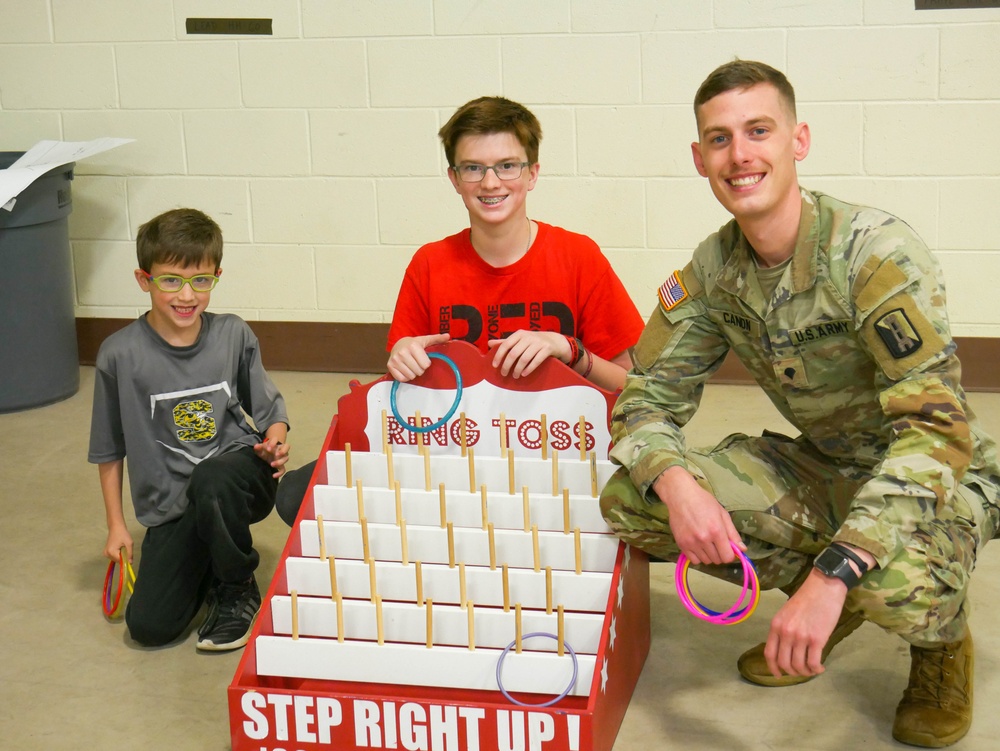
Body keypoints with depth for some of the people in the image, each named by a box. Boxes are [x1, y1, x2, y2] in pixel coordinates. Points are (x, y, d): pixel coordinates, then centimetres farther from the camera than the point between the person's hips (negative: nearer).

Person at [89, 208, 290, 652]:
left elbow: (269, 409, 9)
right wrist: (116, 525, 7)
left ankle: (238, 590, -8)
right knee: (149, 627, -14)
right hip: (170, 506, 1)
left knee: (210, 481, -38)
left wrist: (275, 440, -14)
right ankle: (207, 561, 21)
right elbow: (109, 449, 5)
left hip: (237, 472, 0)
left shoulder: (233, 336, -3)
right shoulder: (121, 355, -7)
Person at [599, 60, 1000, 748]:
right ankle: (832, 609, 6)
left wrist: (833, 572, -44)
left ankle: (942, 640, 0)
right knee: (627, 502, -15)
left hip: (943, 476, -6)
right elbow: (647, 397, -3)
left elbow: (937, 429, -33)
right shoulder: (712, 270, -7)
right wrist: (676, 484, -29)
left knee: (894, 580, -41)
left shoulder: (876, 253, -26)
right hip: (822, 468, 6)